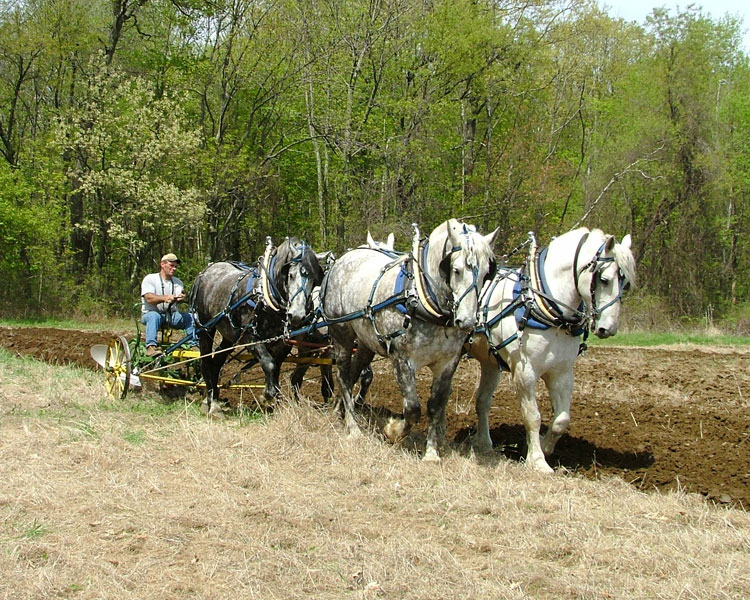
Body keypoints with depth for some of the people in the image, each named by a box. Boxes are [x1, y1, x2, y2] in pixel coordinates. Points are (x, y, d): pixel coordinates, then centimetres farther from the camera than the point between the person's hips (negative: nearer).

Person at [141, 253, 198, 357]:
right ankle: (151, 346, -48)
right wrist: (164, 298, -37)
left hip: (172, 315, 4)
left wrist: (180, 298, -34)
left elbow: (180, 297, -6)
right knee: (154, 316, -39)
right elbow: (149, 298, -17)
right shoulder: (150, 279, 0)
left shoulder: (177, 282, 14)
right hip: (150, 313, -4)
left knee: (190, 317, -20)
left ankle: (193, 344, -15)